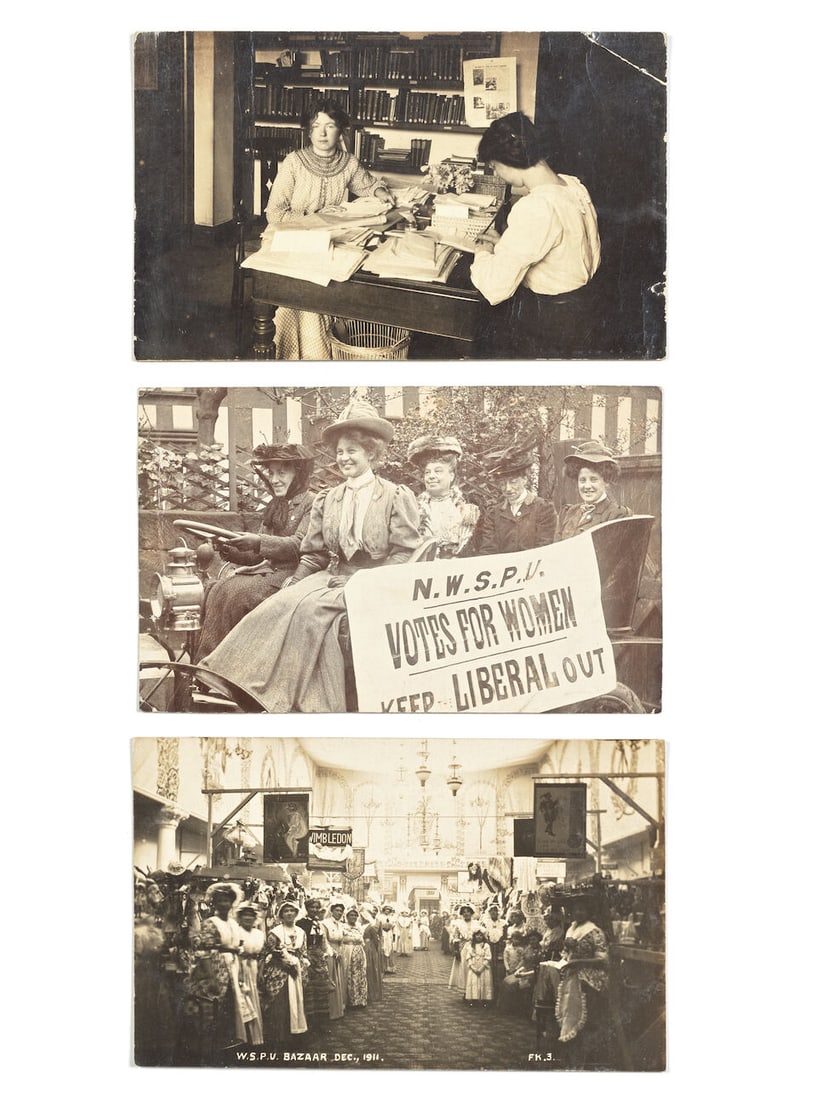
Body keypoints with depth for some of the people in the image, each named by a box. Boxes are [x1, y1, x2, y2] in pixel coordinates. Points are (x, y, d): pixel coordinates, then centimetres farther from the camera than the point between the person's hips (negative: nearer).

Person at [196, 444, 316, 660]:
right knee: (218, 590, -17)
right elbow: (258, 556, 18)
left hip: (293, 573, -7)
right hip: (268, 569, 7)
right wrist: (230, 551, -2)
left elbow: (300, 546, -15)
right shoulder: (273, 507, 21)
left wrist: (259, 542, -26)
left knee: (237, 593, -27)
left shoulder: (312, 503, -2)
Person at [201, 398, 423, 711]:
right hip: (332, 576, 5)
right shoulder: (327, 500, 15)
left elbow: (406, 555, -6)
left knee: (311, 608, -30)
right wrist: (294, 581, -1)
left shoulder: (396, 497, 0)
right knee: (282, 603, -23)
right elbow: (314, 555, 16)